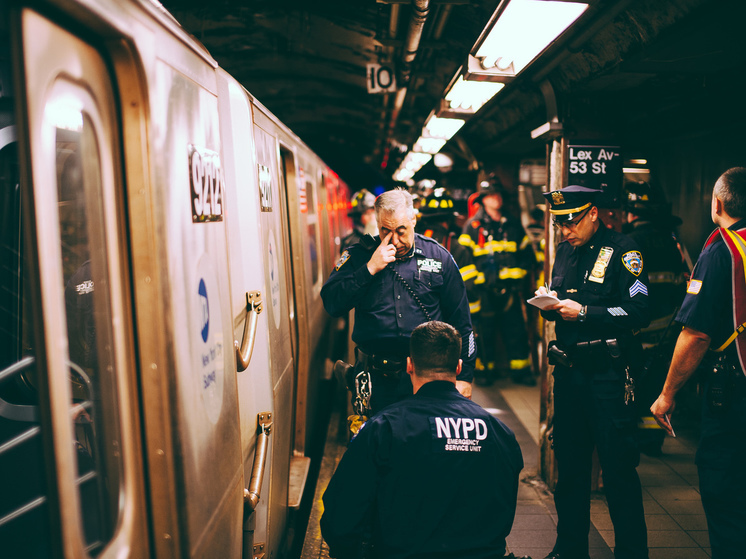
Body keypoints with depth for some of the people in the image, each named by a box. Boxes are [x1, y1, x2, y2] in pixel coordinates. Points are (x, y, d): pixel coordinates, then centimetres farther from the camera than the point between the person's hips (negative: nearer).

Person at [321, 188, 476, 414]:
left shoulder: (439, 257, 4)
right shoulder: (358, 256, 3)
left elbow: (460, 322, 7)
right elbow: (332, 304, -10)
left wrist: (464, 376, 4)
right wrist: (370, 268, -16)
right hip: (377, 379, 0)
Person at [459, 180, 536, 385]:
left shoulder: (513, 225, 15)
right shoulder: (473, 226, 1)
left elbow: (527, 254, 21)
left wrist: (519, 271, 6)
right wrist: (477, 277, -10)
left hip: (510, 289, 3)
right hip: (485, 290, -3)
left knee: (517, 330, 3)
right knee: (484, 331, 1)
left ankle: (521, 369, 14)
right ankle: (484, 370, 14)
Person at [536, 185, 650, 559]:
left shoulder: (622, 250, -7)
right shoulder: (565, 251, 14)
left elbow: (638, 312, -15)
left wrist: (584, 312, -18)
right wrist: (549, 301, 0)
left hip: (608, 372, -6)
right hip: (568, 370, 7)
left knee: (618, 466, -1)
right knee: (570, 463, 14)